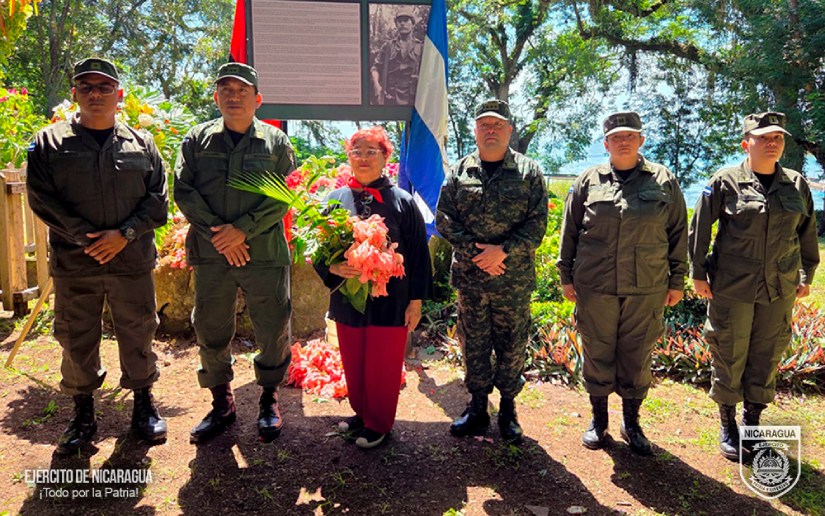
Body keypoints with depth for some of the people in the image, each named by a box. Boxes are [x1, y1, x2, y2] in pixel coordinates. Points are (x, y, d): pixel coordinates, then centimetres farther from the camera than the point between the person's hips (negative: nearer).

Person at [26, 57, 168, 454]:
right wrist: (85, 237, -12)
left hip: (134, 261, 0)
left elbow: (158, 198, 3)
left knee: (138, 335, 8)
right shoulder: (50, 142, 6)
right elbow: (41, 198, -1)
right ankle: (82, 413, 26)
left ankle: (143, 403, 26)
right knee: (76, 340, 9)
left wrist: (125, 234, -12)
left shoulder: (141, 144, 8)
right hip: (73, 263, 0)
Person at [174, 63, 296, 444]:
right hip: (210, 254, 2)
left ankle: (269, 400, 25)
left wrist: (243, 229, -13)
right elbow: (183, 190, 2)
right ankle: (221, 404, 28)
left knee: (273, 329, 4)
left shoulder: (276, 142, 5)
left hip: (264, 253, -1)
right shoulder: (197, 139, 9)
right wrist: (217, 233, -10)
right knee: (211, 330, 9)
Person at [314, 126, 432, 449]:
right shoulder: (335, 200, 4)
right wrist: (333, 268, -17)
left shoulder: (402, 201, -3)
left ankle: (378, 423, 28)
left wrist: (416, 300, -3)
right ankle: (361, 413, 39)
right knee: (353, 364, 17)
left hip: (390, 301, -3)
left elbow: (418, 254, -1)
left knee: (384, 366, 8)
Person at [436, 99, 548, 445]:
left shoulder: (529, 172, 2)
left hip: (515, 279, -1)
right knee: (474, 343, 12)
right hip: (469, 276, 2)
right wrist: (476, 251, -11)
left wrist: (503, 250, -16)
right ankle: (477, 407, 28)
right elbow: (444, 219, 1)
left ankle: (508, 407, 27)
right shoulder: (459, 171, 6)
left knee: (512, 345, 8)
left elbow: (537, 223, -4)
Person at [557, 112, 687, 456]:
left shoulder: (663, 181, 5)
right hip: (595, 287, 0)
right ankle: (598, 420, 27)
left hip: (646, 289, 0)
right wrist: (566, 276, 5)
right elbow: (569, 231, 7)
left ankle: (631, 422, 28)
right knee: (597, 353, 9)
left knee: (637, 356, 10)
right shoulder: (588, 181, 4)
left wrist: (677, 280, 6)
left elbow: (678, 233, 8)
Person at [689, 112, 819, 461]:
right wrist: (698, 273, -5)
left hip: (779, 290, 4)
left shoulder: (797, 184, 6)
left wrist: (806, 275, 15)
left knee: (766, 358, 12)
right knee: (729, 356, 6)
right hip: (732, 287, -3)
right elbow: (699, 228, -4)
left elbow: (808, 232, 15)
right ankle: (727, 426, 22)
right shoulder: (725, 181, -6)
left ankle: (752, 424, 28)